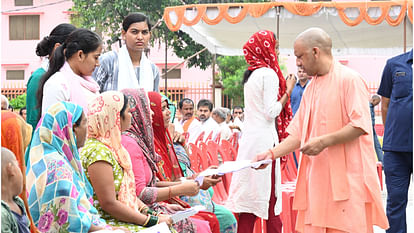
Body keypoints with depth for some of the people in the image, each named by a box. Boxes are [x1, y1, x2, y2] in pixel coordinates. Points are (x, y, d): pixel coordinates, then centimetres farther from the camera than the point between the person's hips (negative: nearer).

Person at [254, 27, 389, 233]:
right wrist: (272, 153, 5)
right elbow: (298, 133, 17)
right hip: (317, 177, 7)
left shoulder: (349, 79, -6)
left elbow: (361, 125, -15)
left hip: (347, 177, -7)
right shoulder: (311, 88, 19)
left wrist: (324, 142, -19)